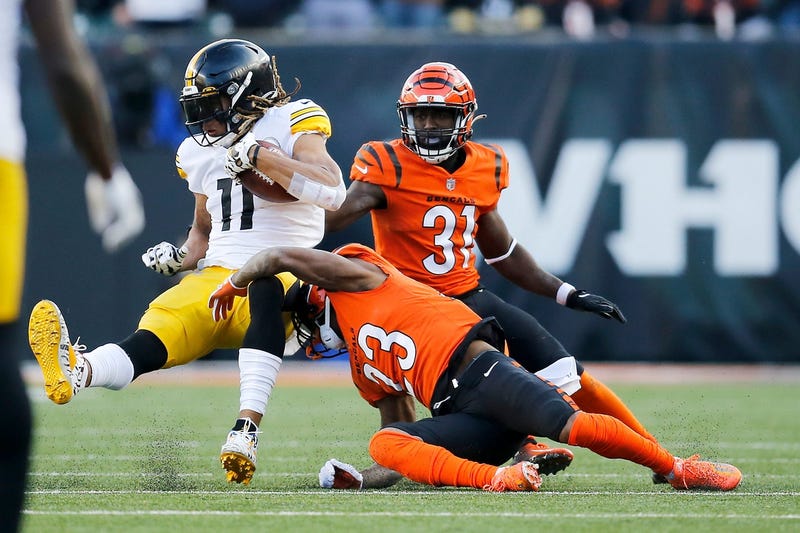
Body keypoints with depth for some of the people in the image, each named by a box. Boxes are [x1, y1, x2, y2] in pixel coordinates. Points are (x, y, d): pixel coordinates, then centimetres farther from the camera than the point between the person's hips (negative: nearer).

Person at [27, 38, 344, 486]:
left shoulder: (291, 125, -2)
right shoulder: (201, 151, 18)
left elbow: (333, 193, -20)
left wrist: (258, 155, -21)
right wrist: (182, 257, 9)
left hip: (283, 278, -5)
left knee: (265, 289, -41)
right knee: (154, 335, -26)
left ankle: (248, 427, -52)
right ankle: (76, 371, -58)